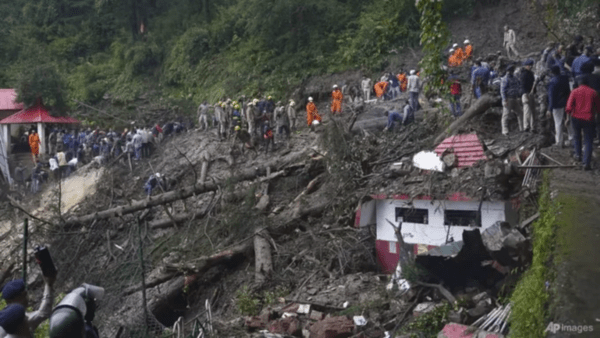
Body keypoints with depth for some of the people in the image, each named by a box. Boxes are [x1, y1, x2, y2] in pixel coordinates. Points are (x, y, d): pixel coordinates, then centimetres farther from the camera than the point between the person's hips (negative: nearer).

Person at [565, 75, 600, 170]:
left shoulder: (575, 92, 0)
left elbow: (569, 106, -8)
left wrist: (568, 118, -3)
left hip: (576, 118, 1)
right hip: (589, 119, 0)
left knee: (577, 136, 26)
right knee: (588, 141, 3)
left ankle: (578, 155, 29)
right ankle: (586, 163, -5)